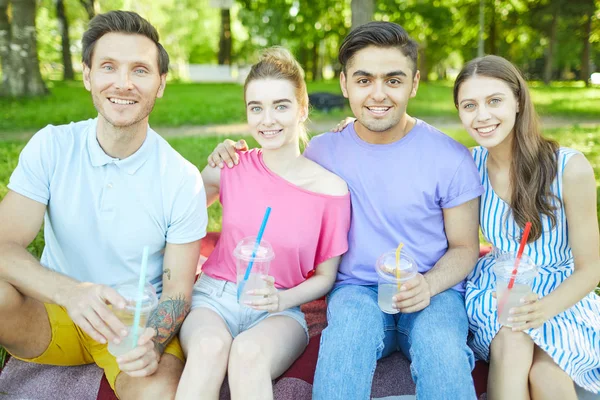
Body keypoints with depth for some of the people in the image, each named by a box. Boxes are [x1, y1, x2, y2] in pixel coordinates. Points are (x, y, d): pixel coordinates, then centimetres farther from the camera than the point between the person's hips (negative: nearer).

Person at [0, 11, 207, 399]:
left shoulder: (182, 179, -12)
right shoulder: (51, 147, -8)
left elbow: (177, 289, -7)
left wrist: (152, 341, -29)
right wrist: (70, 292, -35)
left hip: (138, 322, -1)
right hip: (54, 314, 2)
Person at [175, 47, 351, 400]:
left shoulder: (331, 189, -6)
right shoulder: (231, 167, -1)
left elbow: (325, 276, 2)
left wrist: (282, 300, -14)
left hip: (280, 309, -1)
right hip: (214, 296, 2)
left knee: (248, 351, -37)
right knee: (210, 345, -35)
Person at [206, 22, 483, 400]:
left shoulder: (451, 158, -5)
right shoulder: (323, 150, 1)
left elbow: (465, 248, 4)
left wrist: (429, 284, -18)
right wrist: (232, 162, -2)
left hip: (434, 290, -1)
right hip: (357, 288, 1)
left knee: (441, 349, -33)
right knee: (350, 325, -34)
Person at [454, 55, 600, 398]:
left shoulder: (570, 168, -17)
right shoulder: (470, 164, -7)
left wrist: (544, 309, -30)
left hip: (562, 295, -2)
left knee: (545, 373, -30)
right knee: (510, 343, -31)